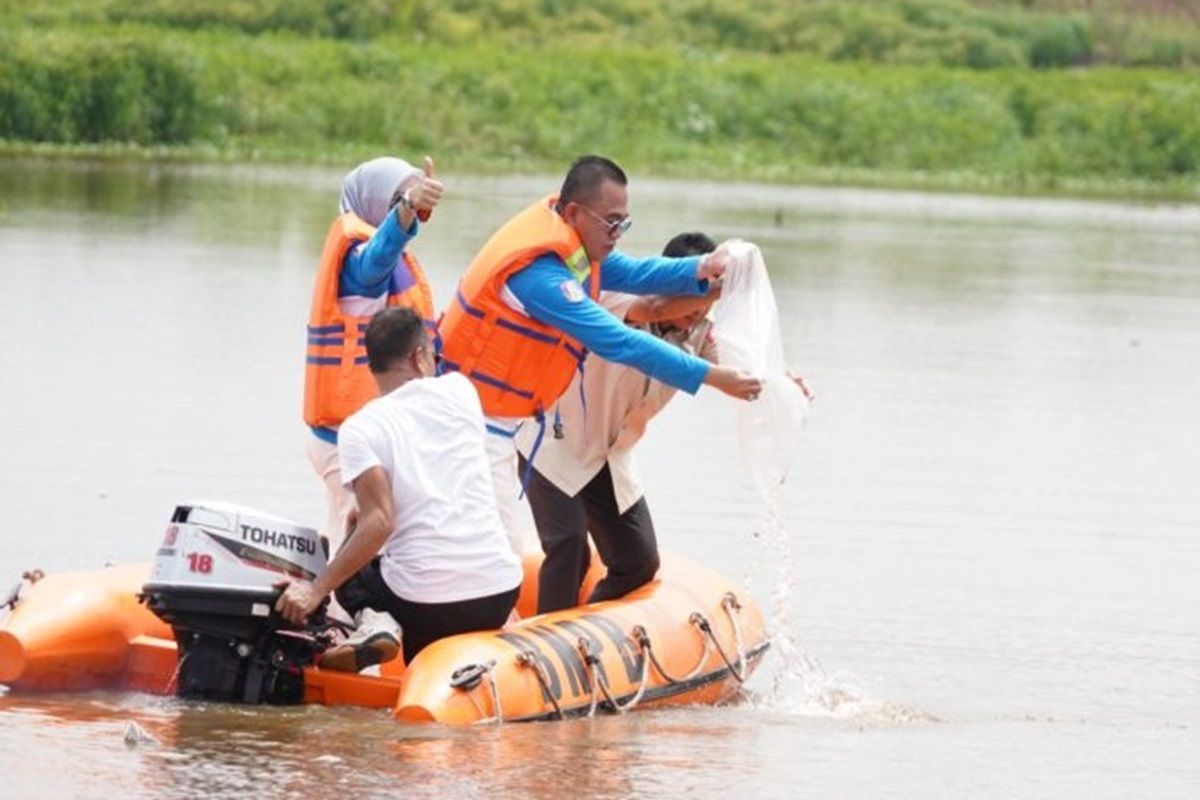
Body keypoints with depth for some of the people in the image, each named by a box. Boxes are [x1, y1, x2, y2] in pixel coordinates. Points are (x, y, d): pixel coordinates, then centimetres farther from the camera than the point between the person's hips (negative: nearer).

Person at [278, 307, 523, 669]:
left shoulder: (359, 429, -5)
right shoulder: (459, 390, 8)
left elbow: (379, 524, -16)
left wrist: (317, 590, -14)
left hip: (426, 602, -5)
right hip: (500, 591, 5)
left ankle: (372, 626, -3)